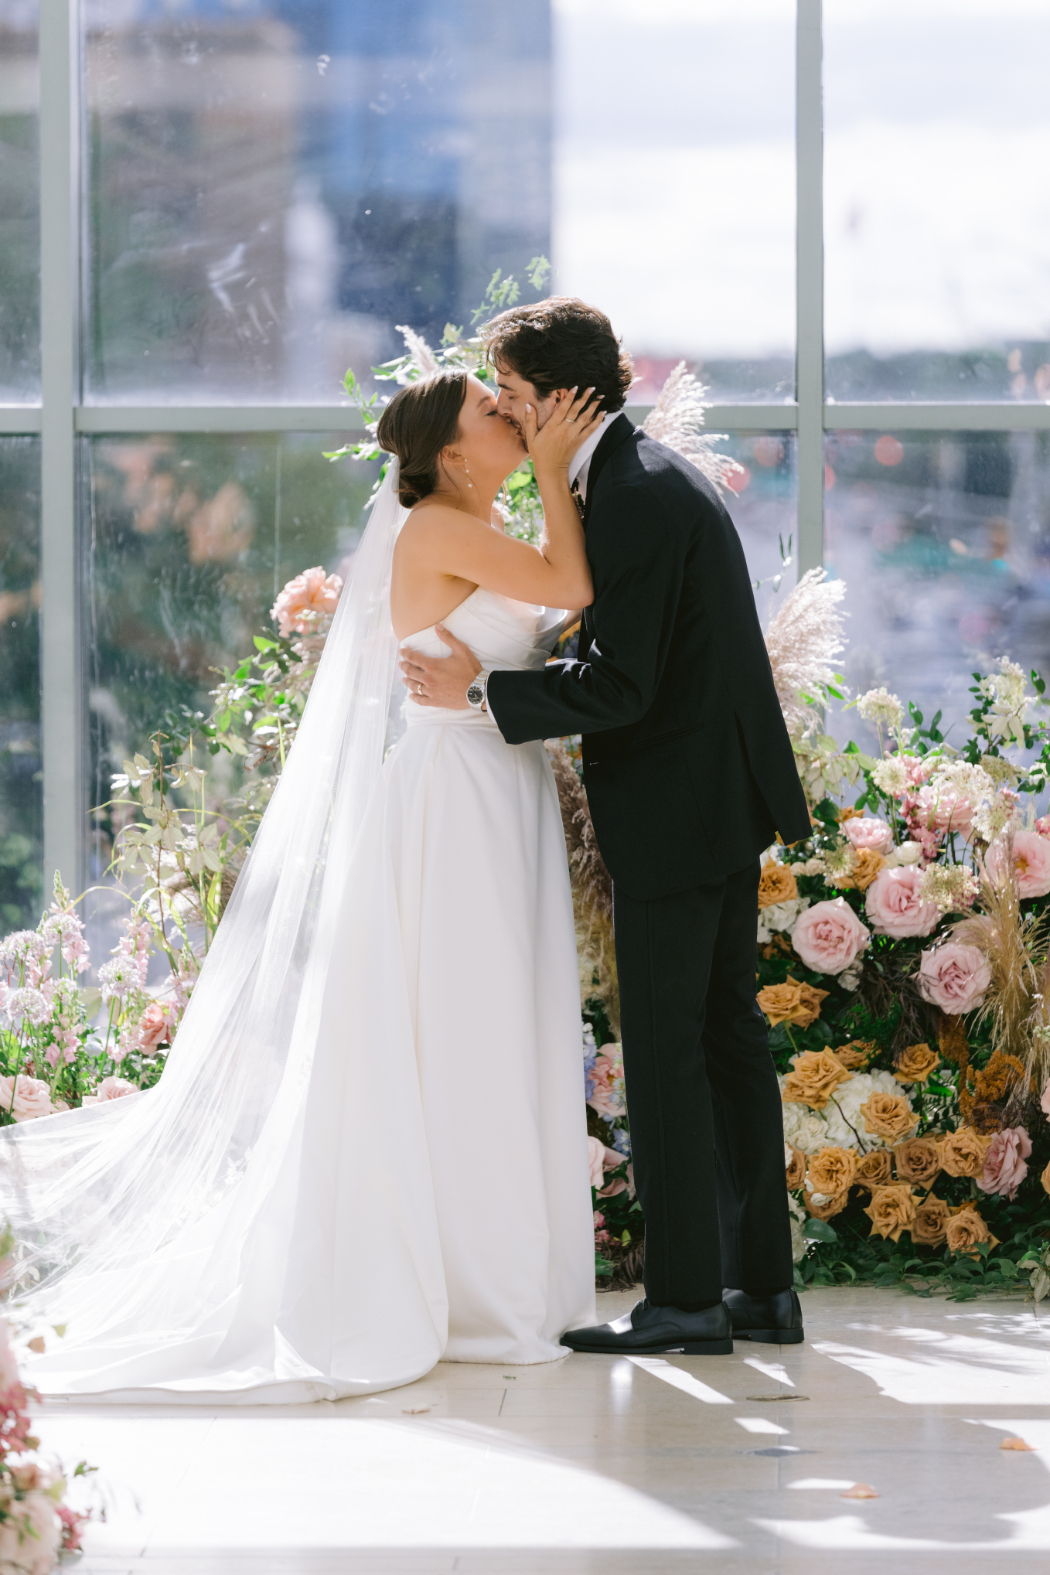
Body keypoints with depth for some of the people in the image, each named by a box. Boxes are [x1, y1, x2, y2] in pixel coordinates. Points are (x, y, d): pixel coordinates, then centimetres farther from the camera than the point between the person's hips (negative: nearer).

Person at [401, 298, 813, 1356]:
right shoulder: (659, 475, 14)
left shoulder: (633, 497, -18)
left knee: (665, 1050, -5)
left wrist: (480, 692, -17)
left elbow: (620, 686, -22)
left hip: (673, 811, -10)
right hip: (728, 795, 10)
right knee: (727, 1035, 13)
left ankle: (685, 1298, -1)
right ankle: (760, 1285, 17)